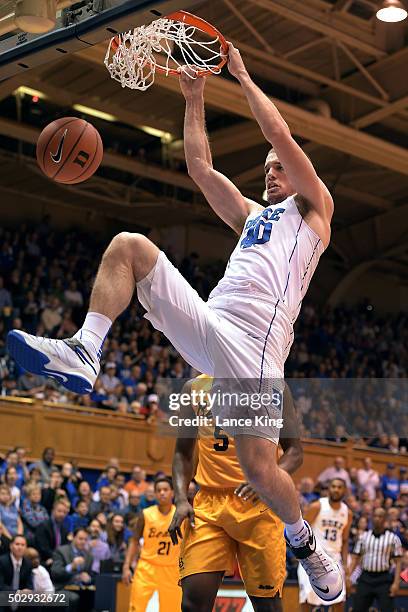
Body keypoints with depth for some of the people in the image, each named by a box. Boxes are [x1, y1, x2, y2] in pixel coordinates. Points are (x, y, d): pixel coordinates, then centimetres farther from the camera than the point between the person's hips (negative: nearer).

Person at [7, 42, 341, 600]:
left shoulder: (314, 208, 15)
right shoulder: (251, 216, 34)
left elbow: (280, 134, 6)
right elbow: (201, 169, 30)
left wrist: (242, 75, 15)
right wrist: (194, 99, 27)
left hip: (254, 343, -6)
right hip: (206, 324, 6)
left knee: (259, 469, -14)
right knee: (129, 245, -8)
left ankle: (304, 543, 17)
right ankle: (83, 354, -24)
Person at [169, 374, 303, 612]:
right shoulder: (194, 388, 12)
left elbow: (294, 451, 3)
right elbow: (183, 453, 17)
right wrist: (181, 499, 0)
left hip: (257, 502, -2)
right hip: (208, 505, 2)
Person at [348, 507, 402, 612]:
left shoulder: (393, 538, 0)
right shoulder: (363, 537, 8)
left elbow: (398, 562, -2)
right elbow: (355, 558, 9)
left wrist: (396, 583, -12)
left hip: (384, 580, -3)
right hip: (365, 579, 3)